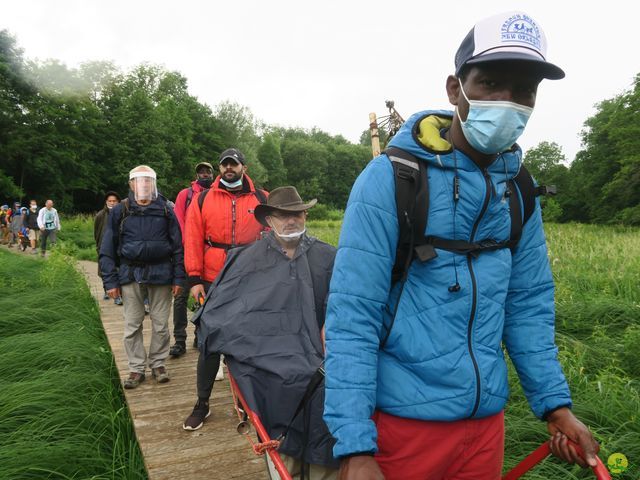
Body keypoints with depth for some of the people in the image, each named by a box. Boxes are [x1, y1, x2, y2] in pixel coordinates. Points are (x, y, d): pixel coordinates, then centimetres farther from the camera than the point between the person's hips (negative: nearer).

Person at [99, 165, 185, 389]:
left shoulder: (165, 211, 4)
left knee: (161, 323, 7)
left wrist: (178, 278, -3)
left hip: (160, 273, 0)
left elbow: (177, 246, 3)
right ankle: (137, 368, 19)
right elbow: (107, 249, 3)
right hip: (130, 274, 1)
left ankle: (158, 363, 23)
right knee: (132, 325, 7)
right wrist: (110, 280, -3)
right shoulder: (120, 211, 3)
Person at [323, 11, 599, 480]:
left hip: (487, 421, 6)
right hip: (403, 421, -5)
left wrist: (555, 404, 3)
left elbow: (529, 305, 9)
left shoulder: (518, 191, 2)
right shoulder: (391, 177, -15)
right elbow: (352, 316, -18)